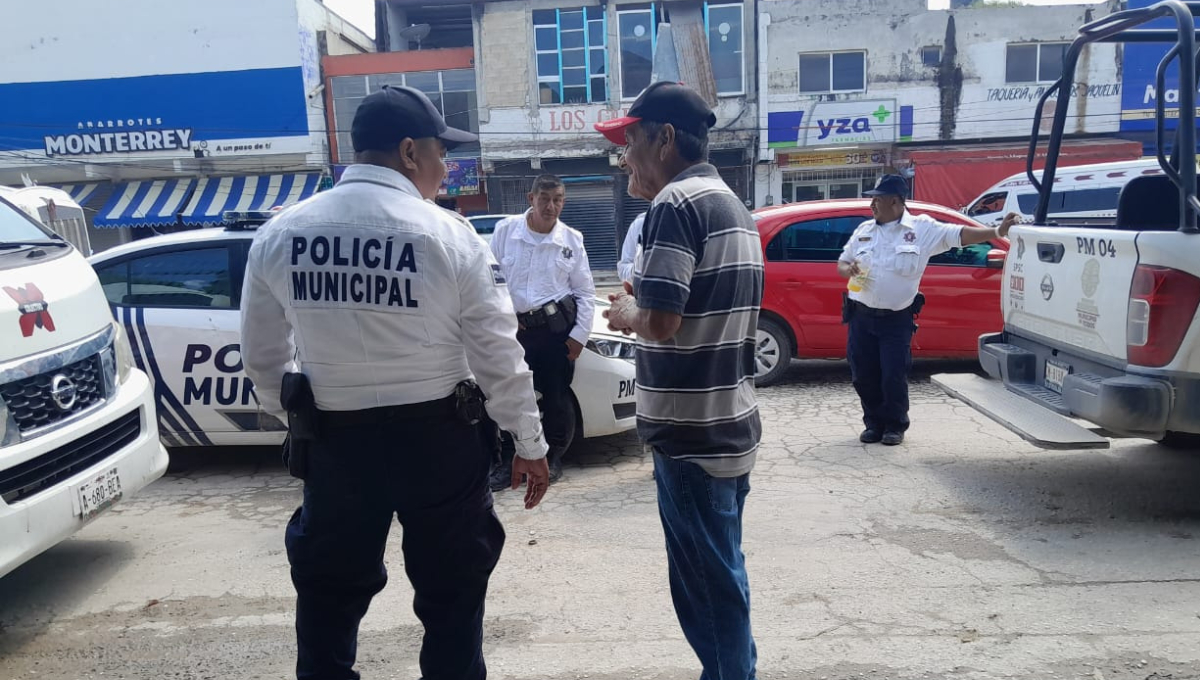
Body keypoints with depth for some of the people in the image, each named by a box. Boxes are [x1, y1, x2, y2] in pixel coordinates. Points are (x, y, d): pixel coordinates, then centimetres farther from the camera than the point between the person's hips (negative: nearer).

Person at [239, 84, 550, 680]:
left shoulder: (279, 234, -2)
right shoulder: (449, 236, -14)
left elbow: (261, 353, 6)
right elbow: (498, 354, -10)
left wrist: (291, 418, 22)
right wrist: (530, 444, 1)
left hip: (333, 439, 3)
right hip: (435, 438, -3)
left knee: (327, 593, 21)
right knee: (451, 593, 15)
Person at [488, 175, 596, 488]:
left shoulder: (572, 239, 1)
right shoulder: (505, 229, -1)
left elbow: (585, 292, 5)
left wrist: (579, 334, -1)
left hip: (558, 326, 0)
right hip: (516, 327, 1)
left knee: (556, 395, 6)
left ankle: (554, 457, 24)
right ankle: (508, 460, 18)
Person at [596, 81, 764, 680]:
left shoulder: (677, 202, -16)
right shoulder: (732, 203, 14)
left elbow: (661, 322, -24)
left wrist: (627, 312, -4)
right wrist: (645, 302, 11)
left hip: (691, 433, -10)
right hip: (730, 425, 10)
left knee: (707, 584, 4)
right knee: (720, 574, 21)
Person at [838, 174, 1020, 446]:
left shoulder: (922, 229, -1)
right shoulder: (864, 230, 9)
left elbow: (960, 235, -7)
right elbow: (842, 262, 17)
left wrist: (997, 231, -19)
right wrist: (849, 269, -6)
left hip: (897, 320, -3)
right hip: (861, 316, 4)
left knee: (894, 377, -4)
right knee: (864, 376, 6)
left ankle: (895, 426, 17)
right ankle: (874, 423, 24)